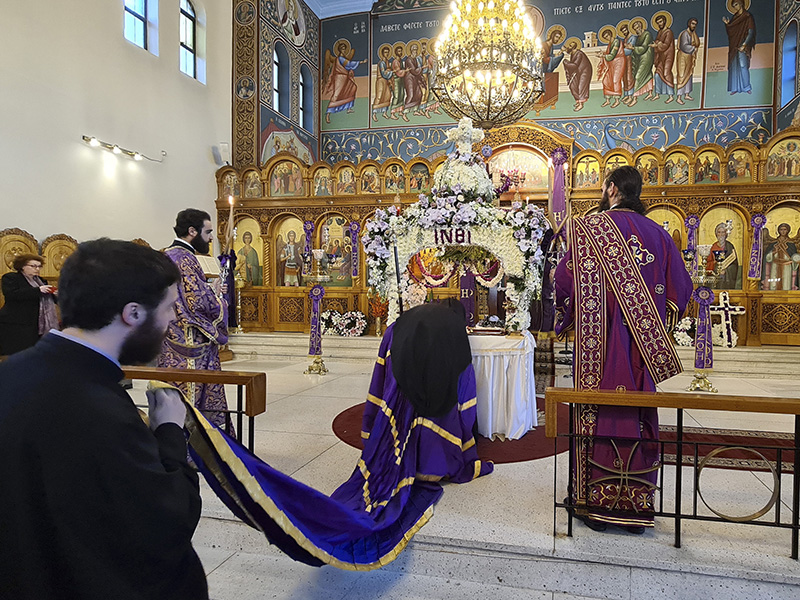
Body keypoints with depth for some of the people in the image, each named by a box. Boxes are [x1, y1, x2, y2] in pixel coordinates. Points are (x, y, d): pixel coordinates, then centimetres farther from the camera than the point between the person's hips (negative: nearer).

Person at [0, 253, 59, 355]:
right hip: (17, 327, -6)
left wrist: (55, 295, 2)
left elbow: (47, 300, 26)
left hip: (40, 327, 6)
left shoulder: (40, 280, 20)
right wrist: (38, 290, -22)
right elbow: (12, 294, -19)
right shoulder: (10, 278, -1)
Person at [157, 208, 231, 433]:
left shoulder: (166, 255, 15)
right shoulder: (184, 259, -17)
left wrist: (209, 290, 13)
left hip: (171, 345, 10)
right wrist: (215, 293, -4)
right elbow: (200, 304, -23)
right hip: (191, 347, -10)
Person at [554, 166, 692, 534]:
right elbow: (680, 286, 9)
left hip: (599, 342, -3)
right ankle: (636, 508, 18)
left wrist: (564, 318, 14)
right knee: (639, 417, 9)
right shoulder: (657, 234, 7)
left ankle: (596, 504, 11)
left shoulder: (587, 228, -4)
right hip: (643, 346, 4)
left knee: (598, 415, 3)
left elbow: (564, 279, -4)